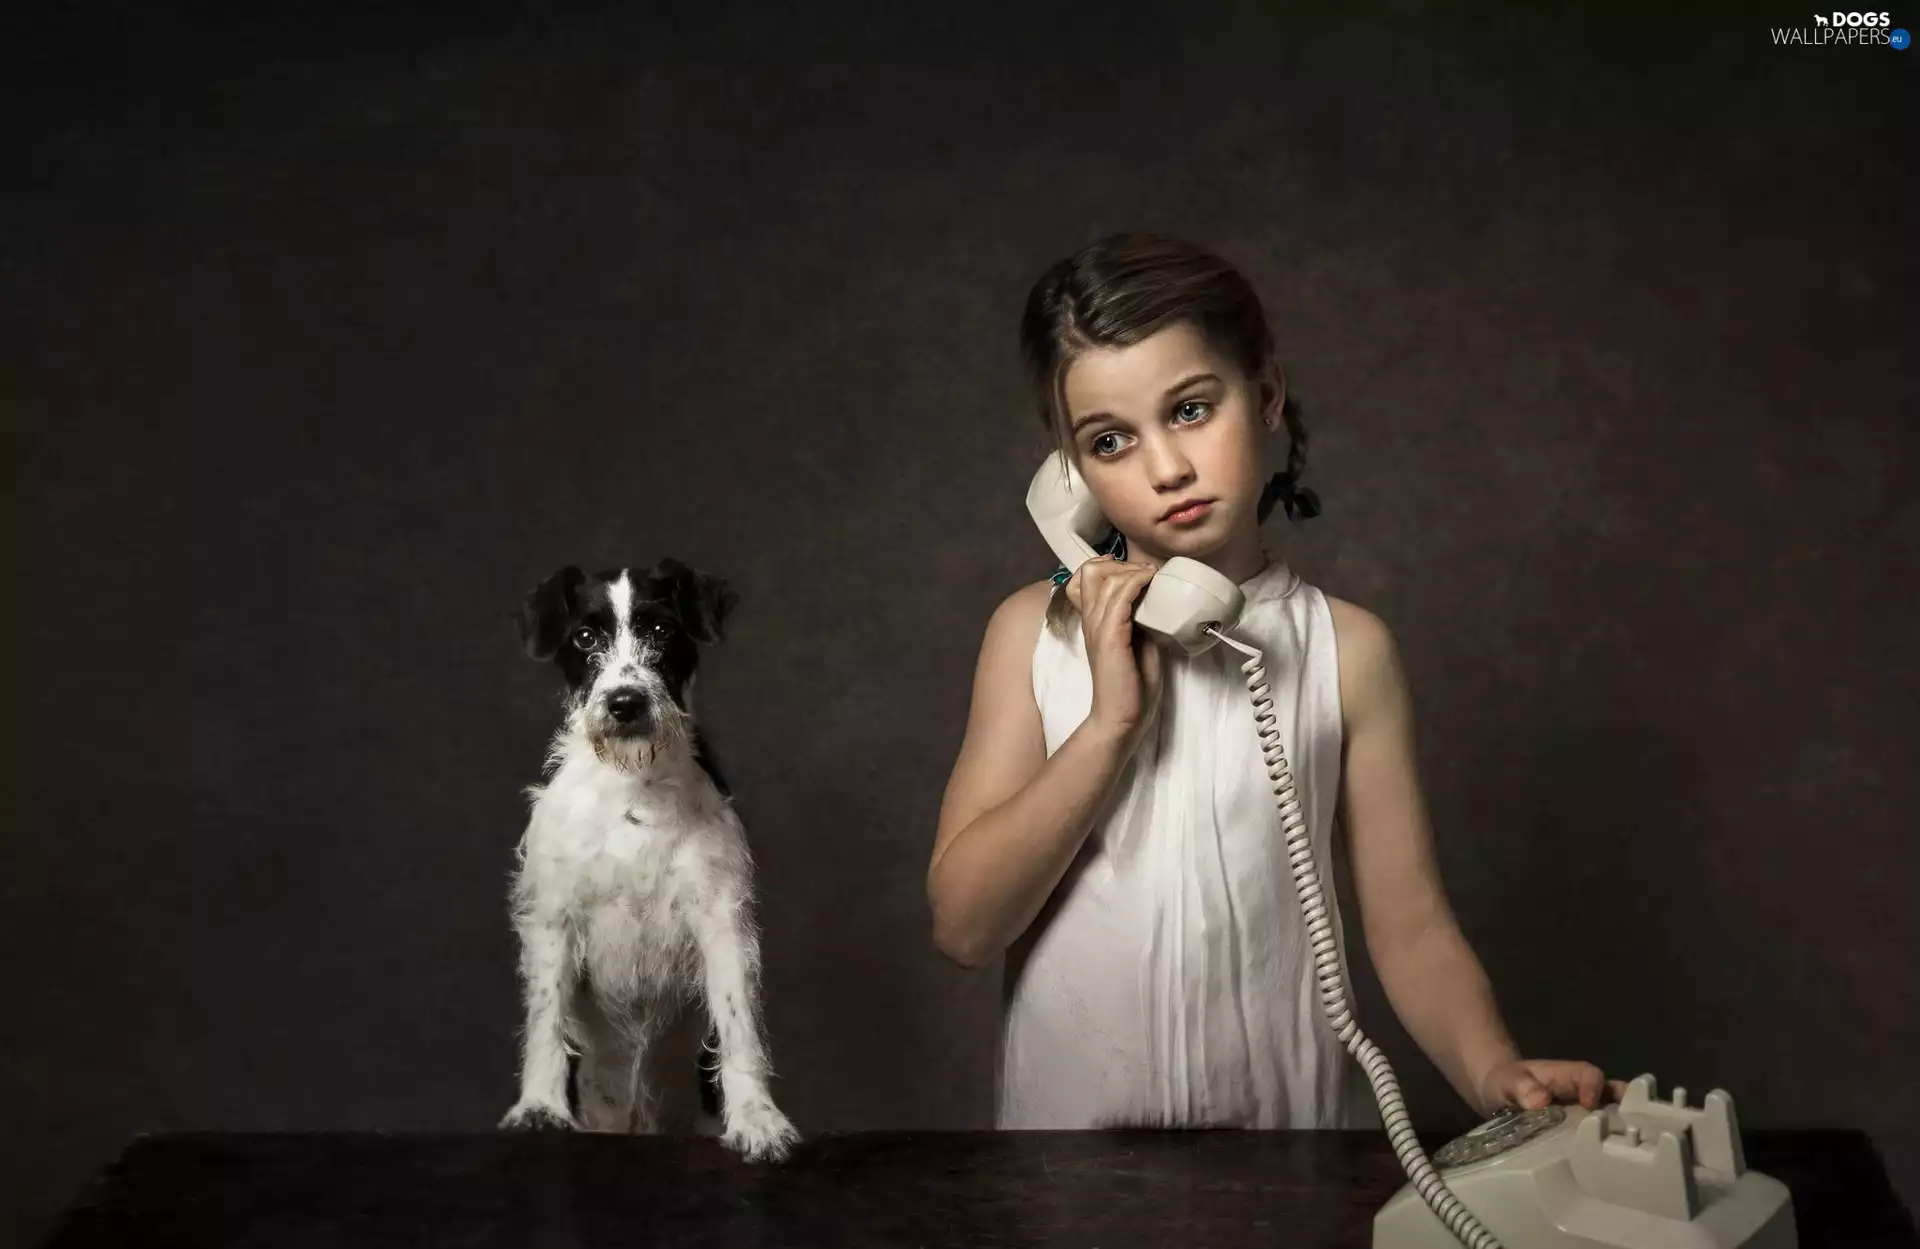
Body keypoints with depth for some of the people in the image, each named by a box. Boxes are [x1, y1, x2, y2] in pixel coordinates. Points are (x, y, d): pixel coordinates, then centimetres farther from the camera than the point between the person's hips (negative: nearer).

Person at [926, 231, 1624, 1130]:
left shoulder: (1346, 650, -5)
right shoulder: (1037, 631, -4)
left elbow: (1411, 929, -4)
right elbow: (963, 925, -10)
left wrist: (1495, 1071, -22)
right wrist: (1111, 722, -18)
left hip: (1289, 1106, 0)